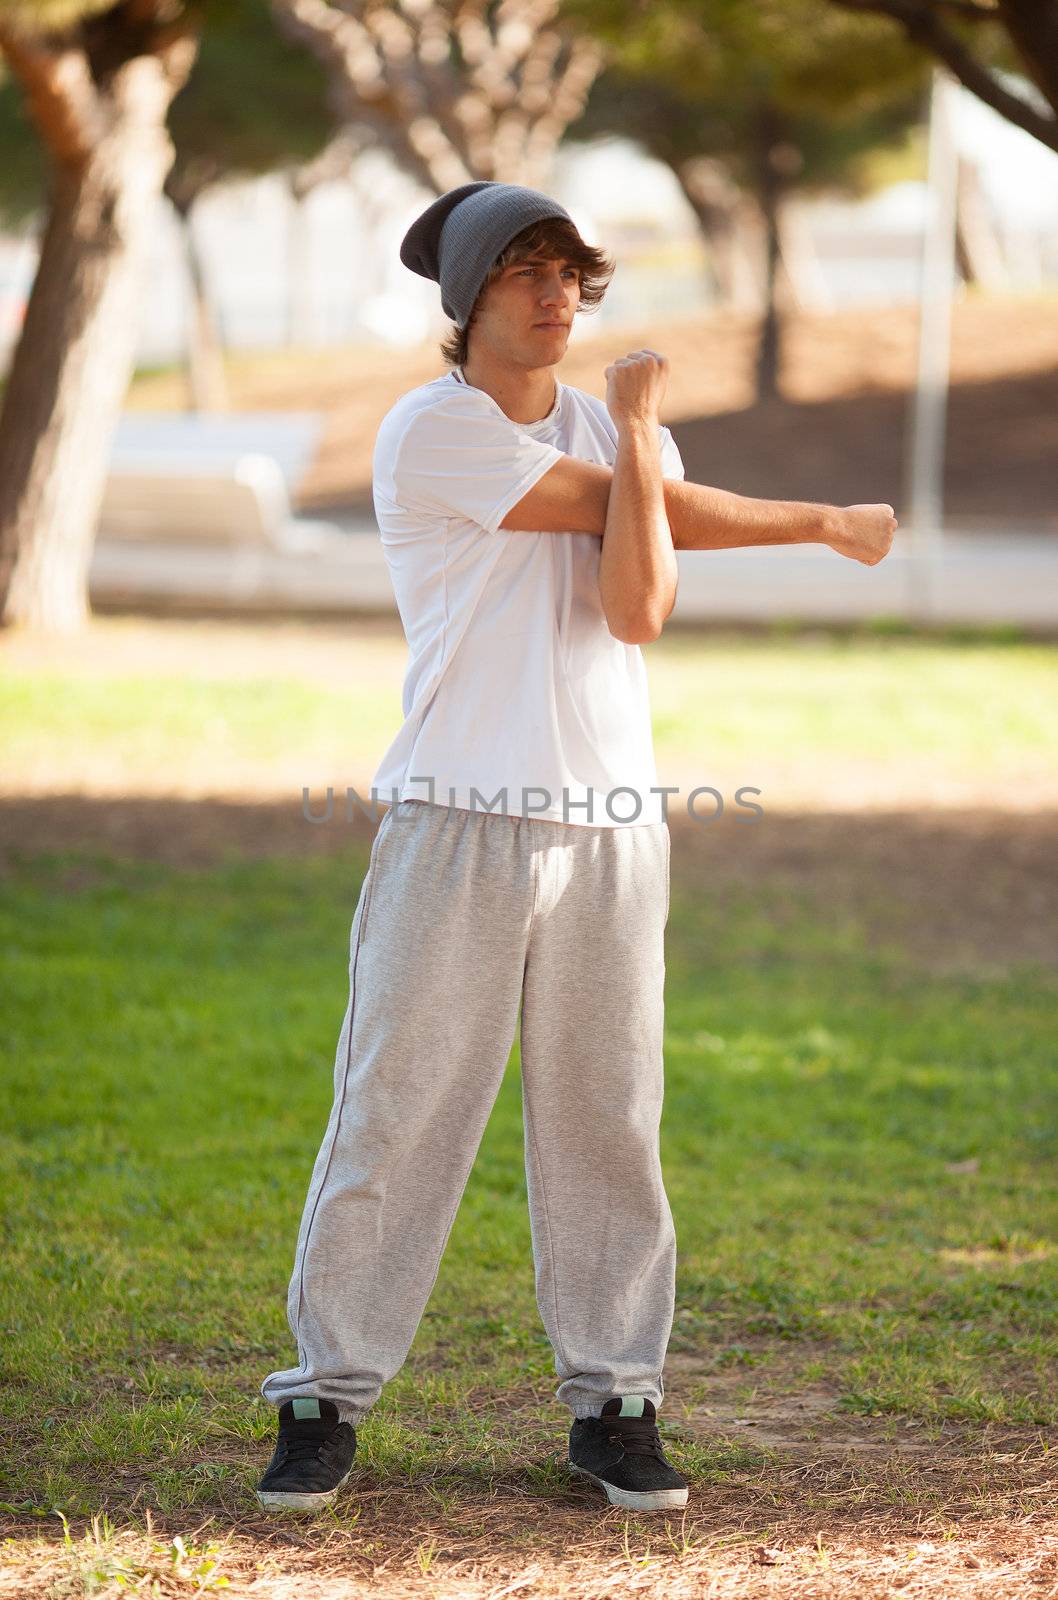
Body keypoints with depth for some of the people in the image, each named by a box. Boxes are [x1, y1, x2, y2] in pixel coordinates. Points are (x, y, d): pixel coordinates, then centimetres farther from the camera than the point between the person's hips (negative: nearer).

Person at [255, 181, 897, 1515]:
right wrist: (826, 523, 1)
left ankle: (613, 1404, 15)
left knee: (608, 1126, 6)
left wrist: (637, 421, -10)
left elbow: (639, 607, -6)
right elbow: (652, 512, -6)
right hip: (458, 820, -4)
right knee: (396, 1115, -3)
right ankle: (325, 1401, 6)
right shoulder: (431, 429, -3)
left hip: (609, 828, 4)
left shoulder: (623, 429, 13)